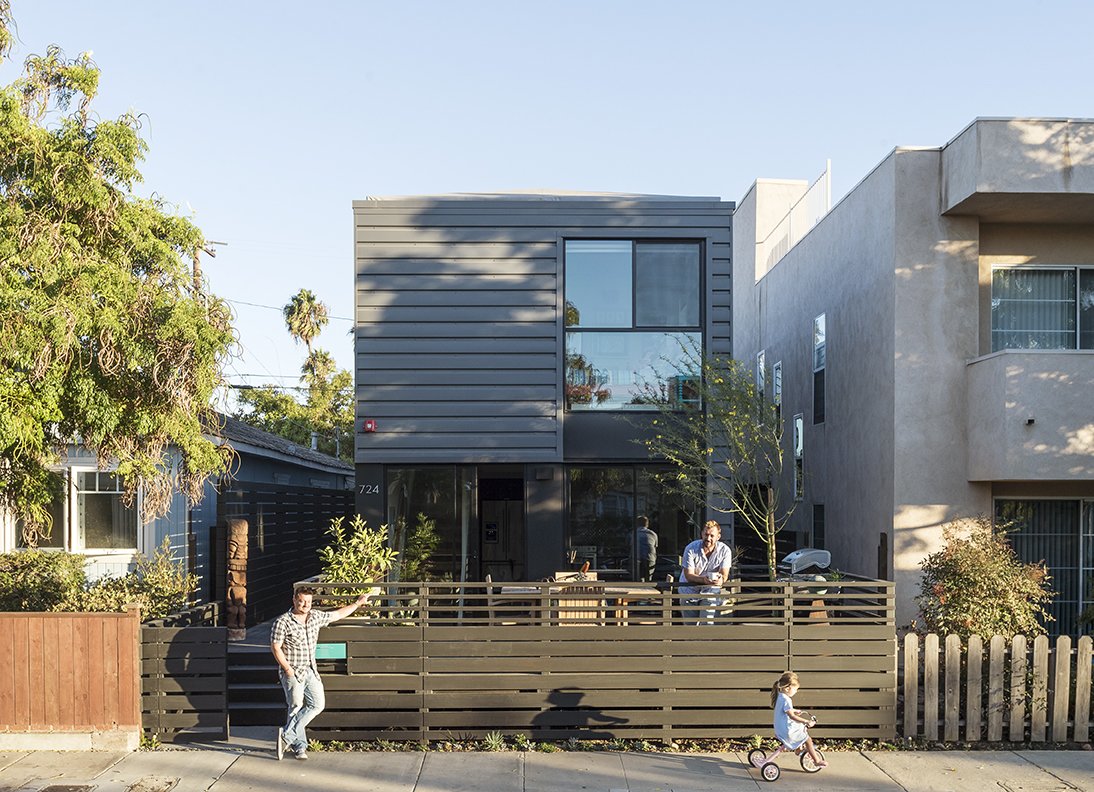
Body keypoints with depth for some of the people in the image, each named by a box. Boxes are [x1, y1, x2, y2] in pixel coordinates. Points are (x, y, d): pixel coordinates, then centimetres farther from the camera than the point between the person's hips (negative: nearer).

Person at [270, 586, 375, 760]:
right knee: (296, 708, -1)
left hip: (310, 670, 6)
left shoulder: (316, 617, 5)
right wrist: (287, 669, -16)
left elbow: (338, 614, 17)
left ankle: (287, 735, 4)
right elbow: (275, 647, -12)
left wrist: (358, 602, 19)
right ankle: (299, 746, 13)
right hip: (292, 672, -6)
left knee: (317, 704, -1)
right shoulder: (283, 622, -12)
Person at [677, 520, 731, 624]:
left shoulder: (725, 550, -16)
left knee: (708, 622, -15)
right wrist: (704, 579, -42)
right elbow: (688, 575, -22)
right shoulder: (691, 549, -20)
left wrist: (720, 579, -44)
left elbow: (724, 574, -18)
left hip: (710, 591, 0)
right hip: (690, 591, 0)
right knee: (690, 624, 9)